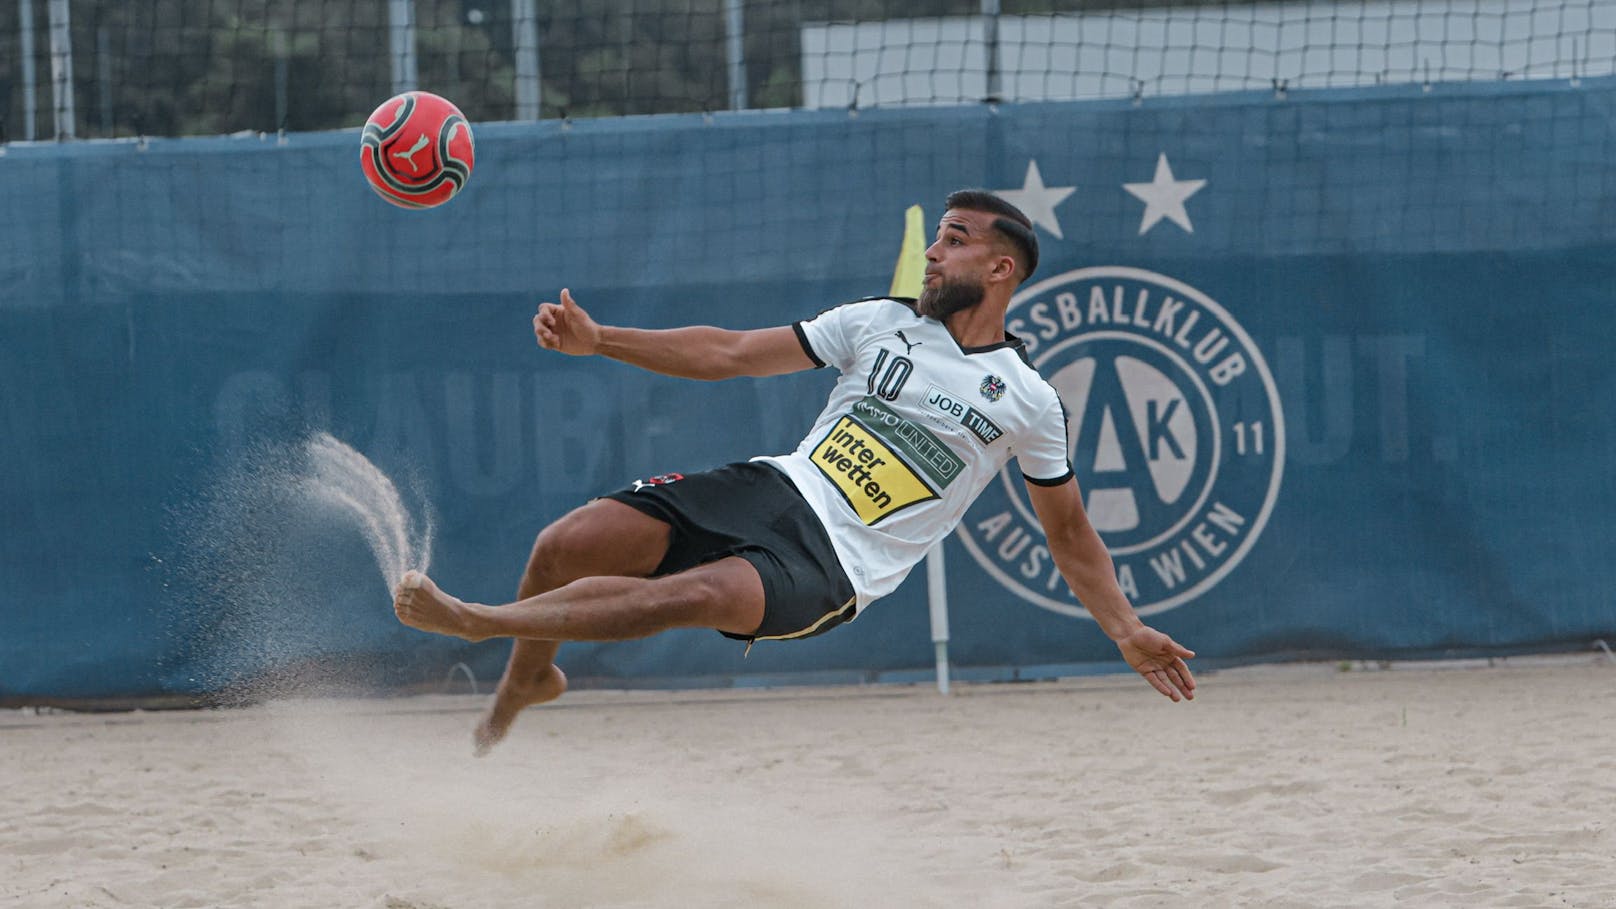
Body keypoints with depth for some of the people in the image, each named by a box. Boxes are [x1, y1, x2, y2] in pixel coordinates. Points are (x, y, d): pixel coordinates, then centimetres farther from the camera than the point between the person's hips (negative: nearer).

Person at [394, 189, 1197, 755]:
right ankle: (527, 680, 20)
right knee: (561, 548, -12)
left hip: (832, 568, -4)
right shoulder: (881, 323, 10)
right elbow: (731, 354, 8)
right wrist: (599, 341, 0)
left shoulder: (1028, 402, 3)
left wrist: (1128, 633, 4)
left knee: (696, 595, -34)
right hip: (778, 487, 4)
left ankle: (472, 621, -27)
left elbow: (1069, 533, 14)